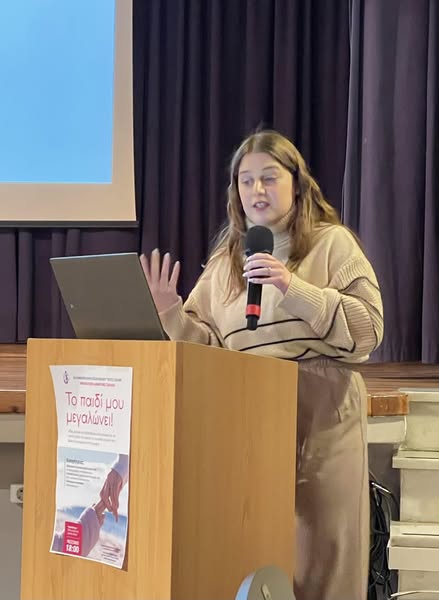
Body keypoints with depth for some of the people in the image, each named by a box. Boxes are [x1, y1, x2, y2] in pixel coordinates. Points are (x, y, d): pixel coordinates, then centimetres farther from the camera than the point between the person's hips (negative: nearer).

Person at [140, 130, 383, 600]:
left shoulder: (333, 243, 2)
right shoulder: (223, 261, 15)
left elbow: (368, 330, -8)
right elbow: (208, 348, 12)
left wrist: (294, 289, -17)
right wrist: (171, 313, -5)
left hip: (321, 420, -4)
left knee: (317, 558, -4)